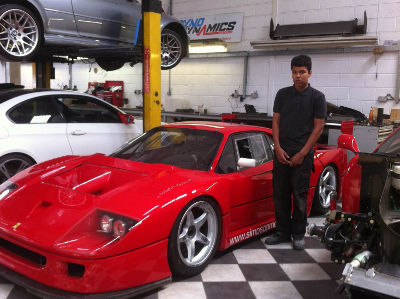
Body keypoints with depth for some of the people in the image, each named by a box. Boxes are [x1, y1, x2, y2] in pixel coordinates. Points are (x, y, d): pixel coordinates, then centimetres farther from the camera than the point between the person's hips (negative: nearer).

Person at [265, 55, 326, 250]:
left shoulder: (317, 97, -1)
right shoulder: (282, 94, 8)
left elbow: (318, 127, -3)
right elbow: (276, 122, 7)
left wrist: (302, 153, -9)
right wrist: (278, 148, -5)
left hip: (302, 154, -3)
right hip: (281, 152, 3)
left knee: (299, 196, 3)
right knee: (280, 194, 7)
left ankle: (298, 234, 16)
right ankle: (282, 232, 19)